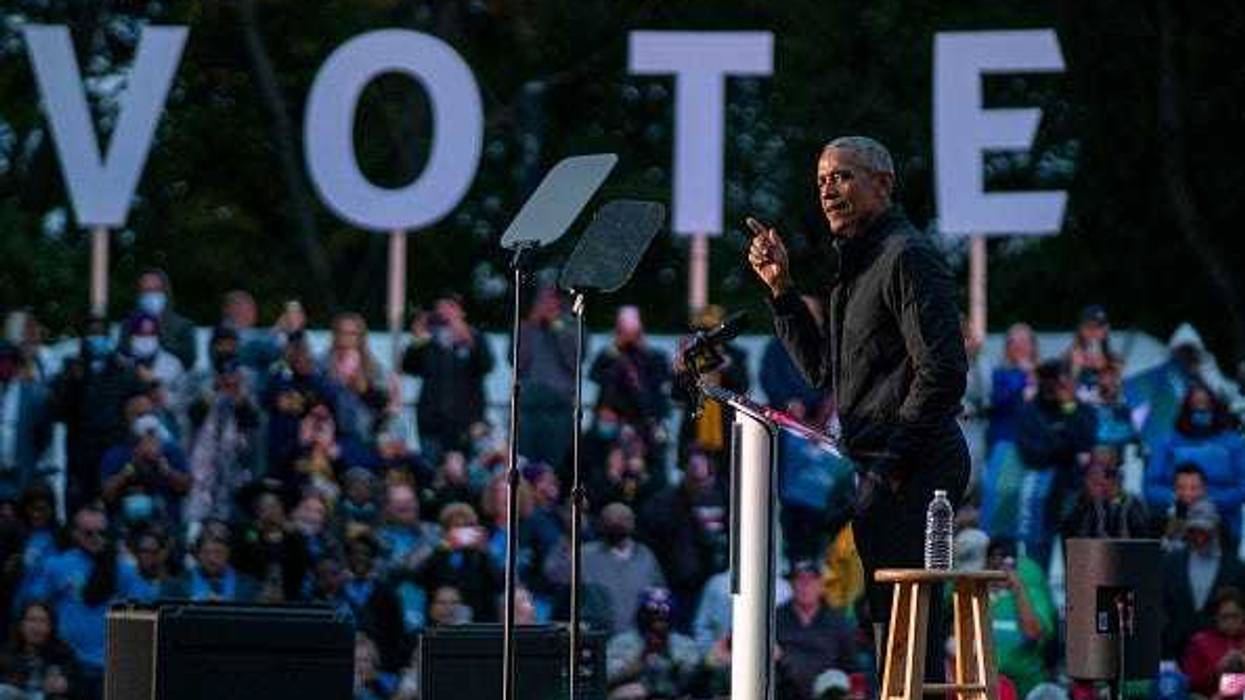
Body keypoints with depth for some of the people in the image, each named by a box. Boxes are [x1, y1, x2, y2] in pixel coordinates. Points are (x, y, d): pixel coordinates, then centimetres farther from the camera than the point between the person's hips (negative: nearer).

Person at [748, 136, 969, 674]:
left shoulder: (907, 256, -9)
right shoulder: (856, 266, 21)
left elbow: (943, 372, -18)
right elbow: (825, 371, 22)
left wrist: (892, 463, -18)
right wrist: (782, 290, 15)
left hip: (913, 468, -10)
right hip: (881, 470, 10)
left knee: (897, 624, -13)